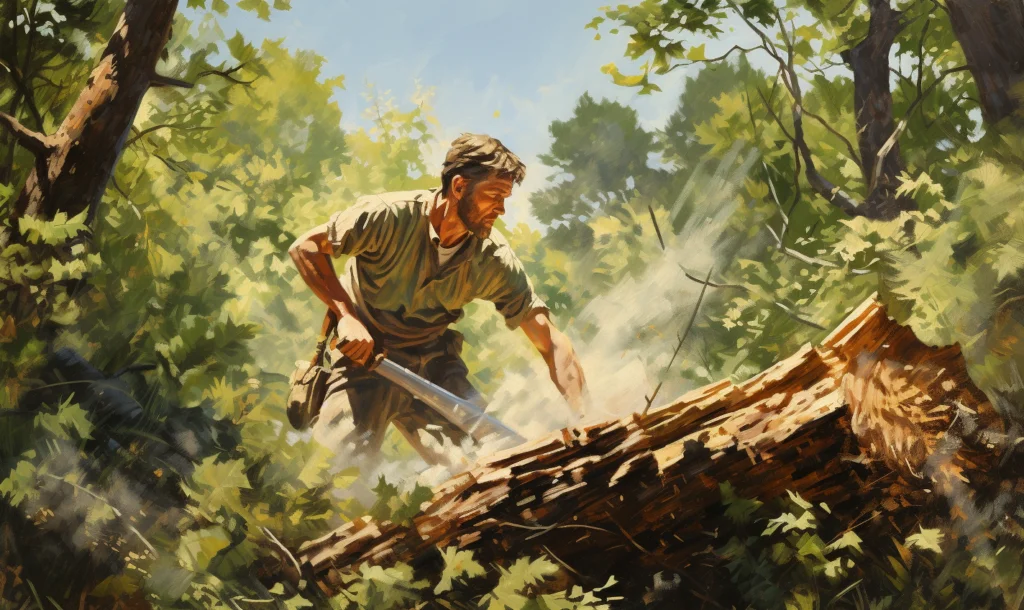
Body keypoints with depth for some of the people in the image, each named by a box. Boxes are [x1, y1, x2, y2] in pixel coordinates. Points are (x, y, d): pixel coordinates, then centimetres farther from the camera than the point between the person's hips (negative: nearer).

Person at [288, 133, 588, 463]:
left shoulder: (494, 260, -14)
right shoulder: (391, 216, -23)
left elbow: (551, 341, -14)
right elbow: (306, 247, -16)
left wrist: (584, 420, -26)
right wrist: (346, 316, -28)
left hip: (432, 364, 4)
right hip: (363, 352, -3)